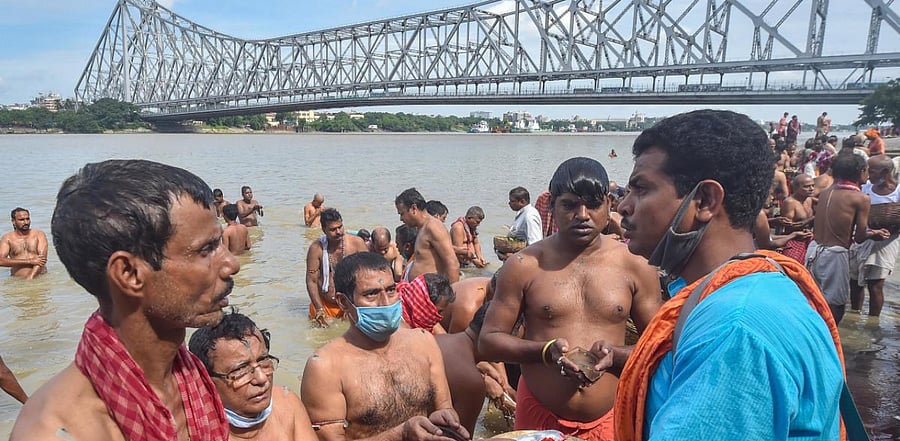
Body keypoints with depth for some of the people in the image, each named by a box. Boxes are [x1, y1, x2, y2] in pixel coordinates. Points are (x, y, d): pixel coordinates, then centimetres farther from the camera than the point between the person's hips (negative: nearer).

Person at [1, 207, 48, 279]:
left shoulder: (39, 234, 7)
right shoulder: (7, 238, 7)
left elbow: (42, 258, -6)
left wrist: (31, 277, -19)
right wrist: (30, 261, -13)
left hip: (39, 277, -1)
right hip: (18, 280, 1)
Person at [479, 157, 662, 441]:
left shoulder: (636, 265, -3)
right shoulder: (524, 266, -6)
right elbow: (489, 341, -3)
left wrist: (614, 355, -16)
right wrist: (546, 351, -18)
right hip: (538, 417, 0)